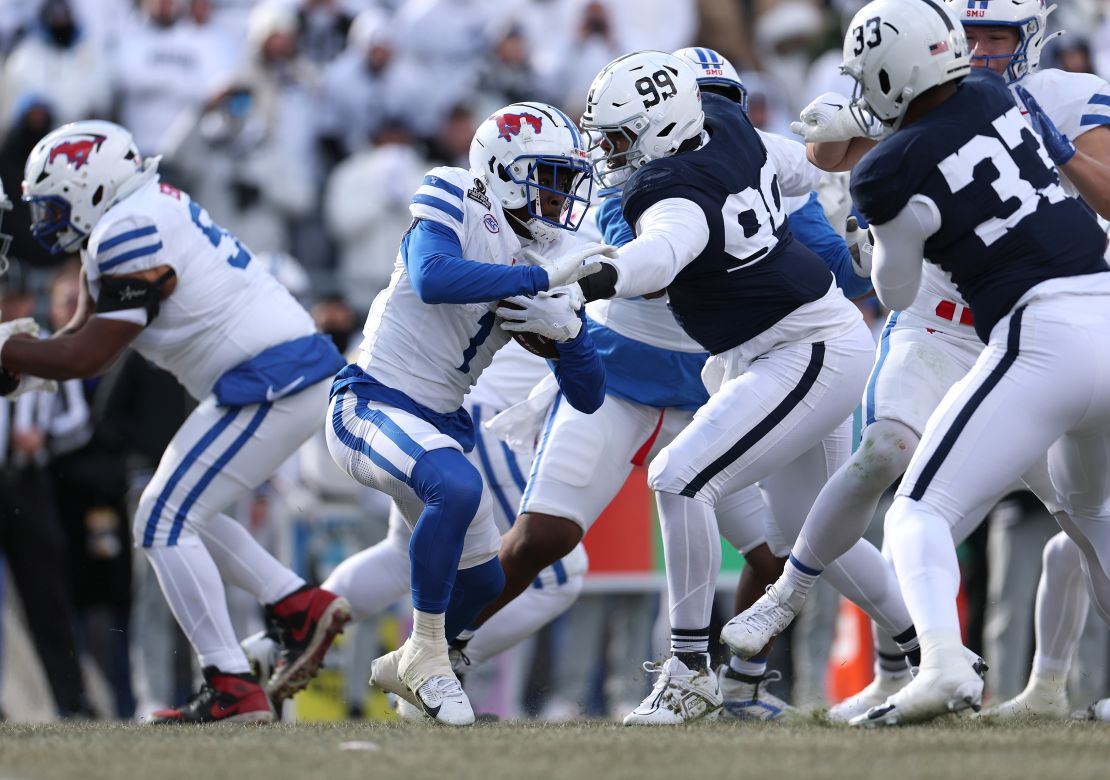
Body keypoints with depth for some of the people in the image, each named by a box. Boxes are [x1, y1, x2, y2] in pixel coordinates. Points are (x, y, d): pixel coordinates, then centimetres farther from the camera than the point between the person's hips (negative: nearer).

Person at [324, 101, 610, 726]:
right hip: (371, 406, -9)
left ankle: (402, 668, 46)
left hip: (438, 422, 9)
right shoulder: (456, 206, -13)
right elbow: (433, 278, -36)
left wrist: (566, 328, -16)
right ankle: (425, 656, -20)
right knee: (458, 487, -35)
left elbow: (588, 396, 5)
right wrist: (542, 277, -34)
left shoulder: (547, 259, 5)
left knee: (481, 580, 17)